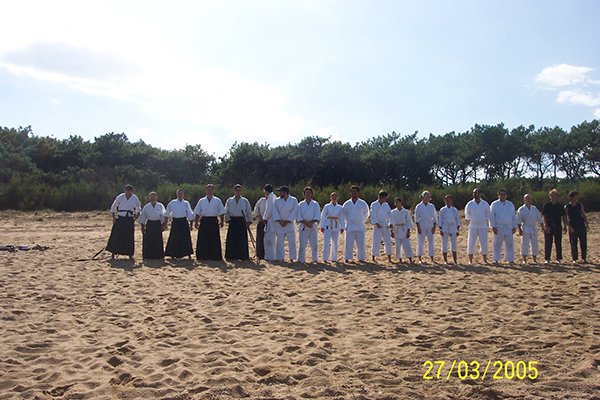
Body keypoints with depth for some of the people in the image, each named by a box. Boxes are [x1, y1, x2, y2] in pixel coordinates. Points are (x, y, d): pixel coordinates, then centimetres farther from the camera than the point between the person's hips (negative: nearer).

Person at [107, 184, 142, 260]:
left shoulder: (135, 198, -3)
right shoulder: (119, 197, -5)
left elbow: (138, 207, 16)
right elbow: (113, 207, 6)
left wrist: (136, 216, 8)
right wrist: (114, 218, 2)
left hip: (129, 220, 1)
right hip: (120, 219, 0)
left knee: (129, 237, 2)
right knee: (116, 236, -1)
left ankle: (130, 254, 13)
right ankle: (113, 253, 10)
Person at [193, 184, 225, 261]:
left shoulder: (217, 200, 5)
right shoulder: (201, 201, 7)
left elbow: (221, 212, 6)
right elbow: (197, 213, 9)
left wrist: (221, 222, 1)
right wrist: (196, 222, 5)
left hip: (214, 221, -1)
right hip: (204, 221, 1)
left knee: (215, 240, 0)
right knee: (203, 240, 0)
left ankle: (215, 256, 6)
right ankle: (203, 256, 8)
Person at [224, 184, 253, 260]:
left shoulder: (245, 201, 8)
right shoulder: (229, 200, 9)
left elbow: (249, 212, 9)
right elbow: (226, 212, 11)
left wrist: (249, 222, 3)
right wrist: (228, 220, -1)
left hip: (242, 221, 0)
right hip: (233, 221, 0)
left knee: (242, 239, -2)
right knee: (231, 239, -1)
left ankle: (243, 256, 5)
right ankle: (231, 256, 6)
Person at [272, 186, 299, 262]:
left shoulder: (294, 200, -2)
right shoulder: (277, 201, 3)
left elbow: (294, 211, -7)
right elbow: (275, 211, -1)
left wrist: (287, 221, -13)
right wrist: (280, 221, -13)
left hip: (289, 224, -2)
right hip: (279, 224, 2)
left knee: (292, 241, 0)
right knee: (279, 242, 2)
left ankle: (292, 258, 9)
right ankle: (280, 258, 8)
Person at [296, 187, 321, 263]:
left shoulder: (315, 204, 7)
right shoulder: (300, 204, 7)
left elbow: (317, 216, -1)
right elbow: (299, 217, -1)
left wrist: (311, 222, -15)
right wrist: (306, 222, -13)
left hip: (313, 226, 1)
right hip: (303, 227, 0)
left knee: (314, 244, 0)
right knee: (302, 244, -3)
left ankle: (315, 259, 10)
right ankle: (301, 259, 4)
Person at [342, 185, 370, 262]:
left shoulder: (363, 203, 2)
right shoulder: (347, 204, 2)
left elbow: (366, 214, 17)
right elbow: (343, 214, 16)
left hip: (360, 227, 1)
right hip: (350, 227, 0)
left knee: (361, 243, 2)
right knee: (349, 243, -3)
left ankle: (361, 258, 11)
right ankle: (347, 258, 4)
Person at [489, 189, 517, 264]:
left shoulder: (510, 204, 13)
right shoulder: (494, 204, 3)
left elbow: (514, 216, 14)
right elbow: (491, 216, -1)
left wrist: (514, 227, 8)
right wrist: (493, 226, -9)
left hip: (509, 228, 3)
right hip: (498, 228, -3)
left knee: (510, 245, 5)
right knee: (497, 244, -1)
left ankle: (510, 260, 11)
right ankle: (496, 260, 4)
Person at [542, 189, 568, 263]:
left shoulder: (560, 206, 8)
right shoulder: (546, 206, 1)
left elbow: (564, 216, 9)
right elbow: (544, 216, -4)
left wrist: (565, 226, 3)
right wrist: (545, 225, -15)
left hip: (558, 227, 2)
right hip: (548, 227, -2)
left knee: (558, 243, 6)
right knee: (548, 243, -1)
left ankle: (559, 258, 14)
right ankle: (547, 259, 5)